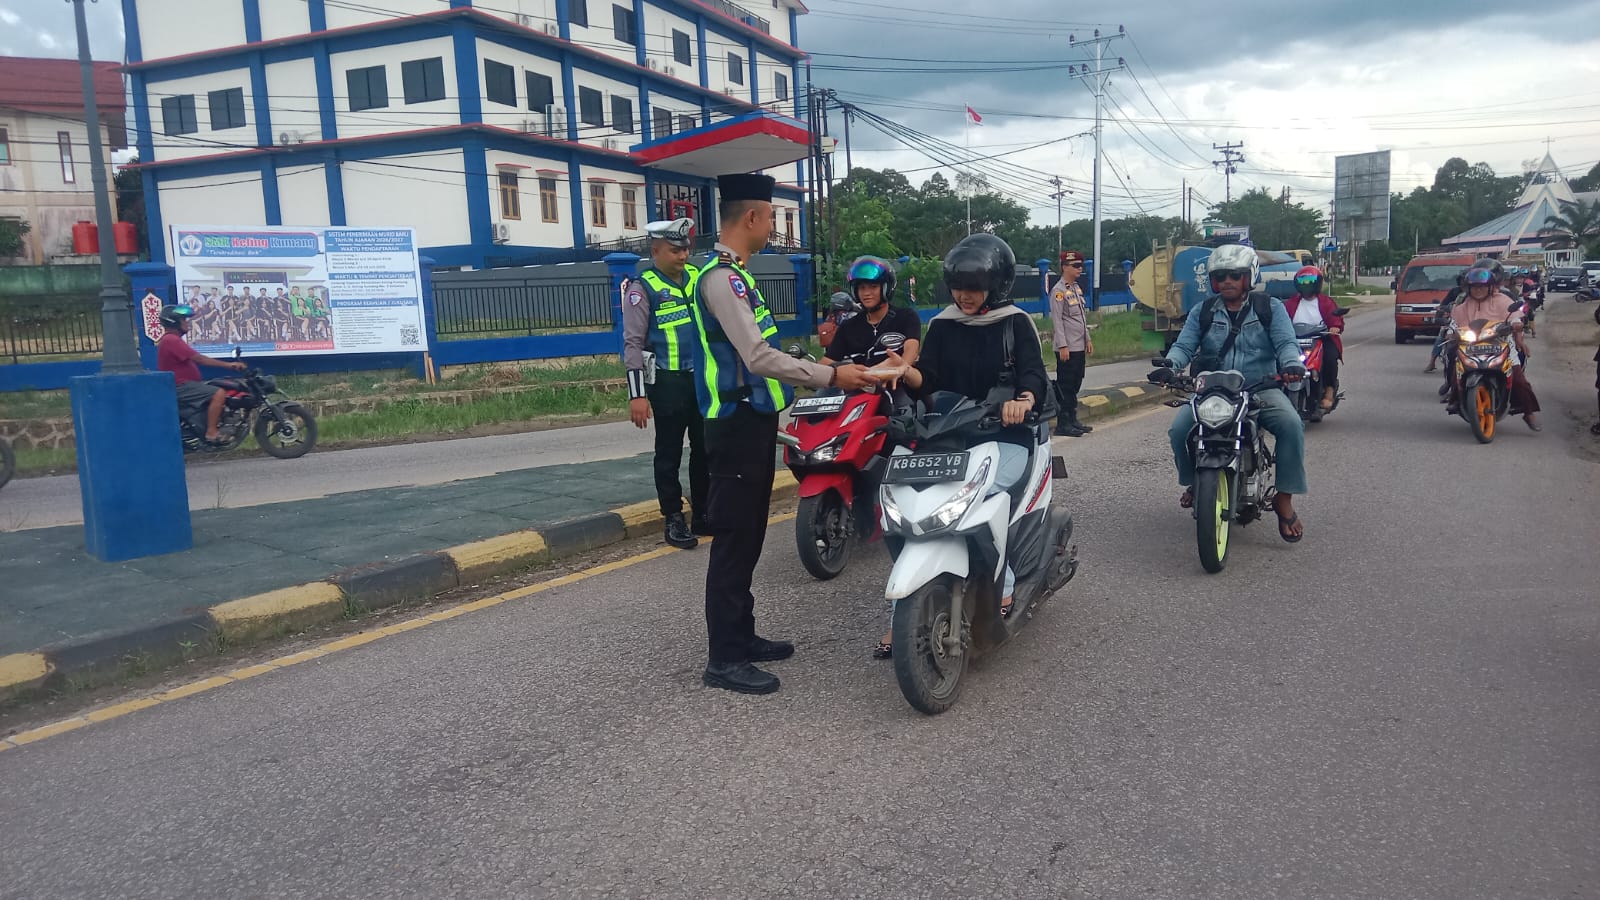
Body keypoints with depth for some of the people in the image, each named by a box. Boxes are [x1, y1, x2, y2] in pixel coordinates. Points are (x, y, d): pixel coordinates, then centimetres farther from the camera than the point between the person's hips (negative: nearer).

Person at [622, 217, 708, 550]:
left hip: (704, 378, 6)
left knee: (705, 449, 13)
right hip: (668, 383, -6)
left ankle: (704, 513, 25)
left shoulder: (698, 277, 9)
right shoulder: (643, 288, -8)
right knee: (670, 454, 4)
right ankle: (674, 519, 14)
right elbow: (633, 344, -11)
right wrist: (636, 394, -16)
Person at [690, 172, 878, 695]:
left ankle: (741, 636, 27)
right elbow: (759, 358, -25)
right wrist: (831, 376, -21)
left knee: (748, 537, 16)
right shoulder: (721, 277, -17)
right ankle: (724, 659, 3)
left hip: (752, 423, 10)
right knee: (734, 539, -5)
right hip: (737, 426, -10)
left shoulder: (733, 274, 16)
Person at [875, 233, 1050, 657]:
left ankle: (1002, 588, -12)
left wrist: (1024, 398, -35)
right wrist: (905, 371, -22)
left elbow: (1035, 372, -12)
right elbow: (929, 380, 2)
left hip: (1005, 435, -3)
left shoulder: (1016, 323, 2)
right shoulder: (942, 326, 10)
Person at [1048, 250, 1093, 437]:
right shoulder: (1058, 291, -12)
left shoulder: (1077, 288, 16)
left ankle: (1073, 420, 20)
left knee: (1075, 385, 13)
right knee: (1065, 386, -4)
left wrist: (1088, 339, 18)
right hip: (1067, 348, -9)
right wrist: (1062, 346, -20)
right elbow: (1057, 319, -16)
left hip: (1080, 347, 9)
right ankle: (1063, 424, -1)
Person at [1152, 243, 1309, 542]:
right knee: (1180, 429, -23)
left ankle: (1284, 499, -17)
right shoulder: (1202, 312, 11)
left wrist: (1292, 364, -30)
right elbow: (1184, 346, -1)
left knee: (1291, 425, -29)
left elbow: (1286, 342, -6)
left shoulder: (1270, 308, 6)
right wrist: (1169, 366, -24)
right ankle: (1193, 482, 6)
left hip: (1261, 388, -1)